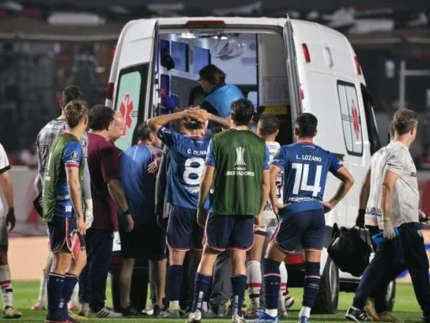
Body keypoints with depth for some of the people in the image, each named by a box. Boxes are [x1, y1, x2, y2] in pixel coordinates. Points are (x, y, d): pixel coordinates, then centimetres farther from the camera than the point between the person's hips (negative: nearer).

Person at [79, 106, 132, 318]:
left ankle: (84, 301, 17)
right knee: (99, 261, -3)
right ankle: (96, 306, -1)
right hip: (101, 215, -8)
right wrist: (126, 211, -16)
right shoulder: (105, 147, -15)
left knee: (85, 259, 15)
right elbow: (112, 183, -20)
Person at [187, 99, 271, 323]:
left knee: (209, 254, 6)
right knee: (239, 257, 7)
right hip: (248, 208, 2)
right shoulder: (260, 144, 4)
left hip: (222, 207, -2)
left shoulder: (218, 140, -2)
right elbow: (265, 182, 6)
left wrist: (200, 207, 7)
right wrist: (259, 212, 17)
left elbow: (207, 178, -3)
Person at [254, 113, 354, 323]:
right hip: (317, 214, 3)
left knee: (271, 261, 8)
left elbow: (271, 175, -15)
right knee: (313, 266, 7)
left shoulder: (287, 151, 0)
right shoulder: (325, 156, 11)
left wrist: (275, 203, -7)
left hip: (293, 213, -3)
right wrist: (332, 203, 14)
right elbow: (348, 179, 9)